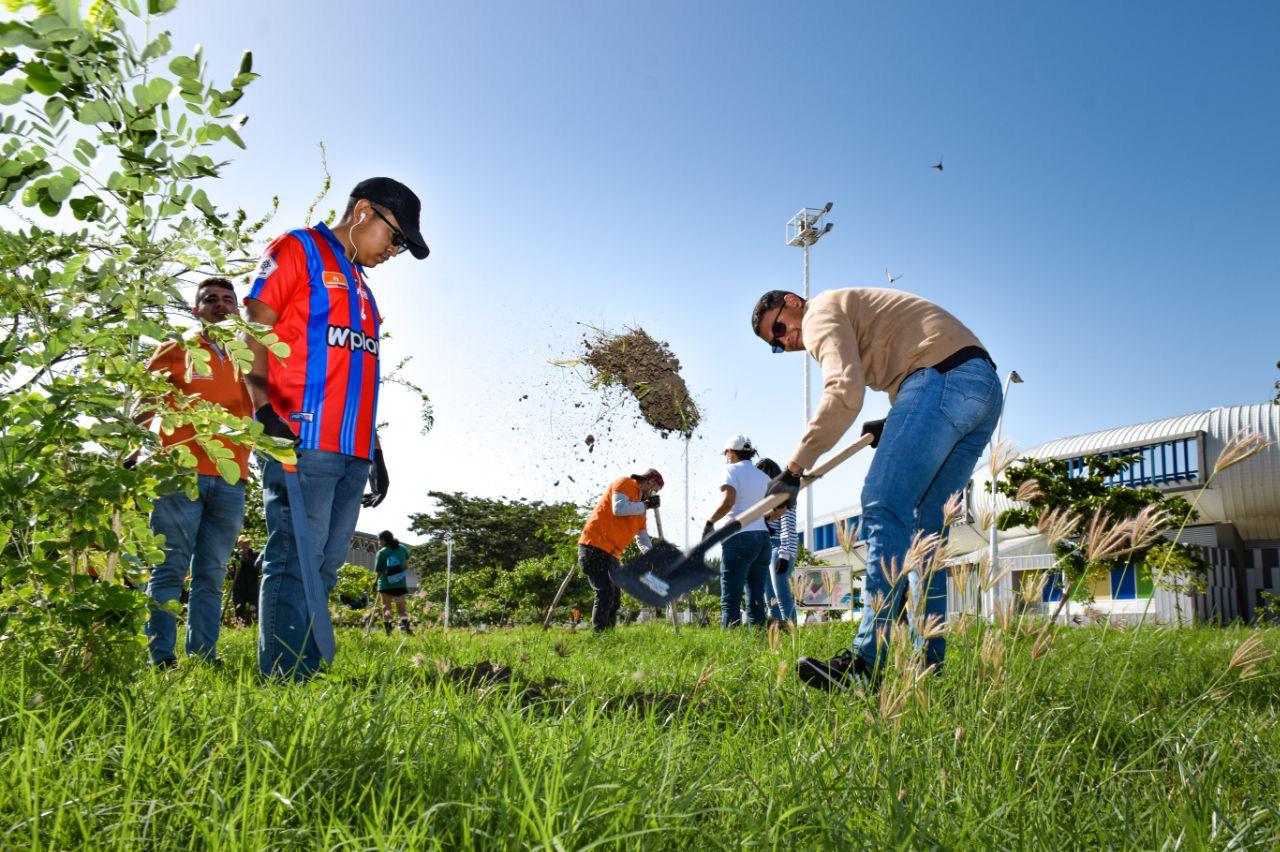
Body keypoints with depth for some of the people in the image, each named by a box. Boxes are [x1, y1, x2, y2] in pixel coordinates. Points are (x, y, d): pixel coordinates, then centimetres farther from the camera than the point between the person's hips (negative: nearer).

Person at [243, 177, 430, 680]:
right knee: (295, 561, -11)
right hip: (300, 441, -8)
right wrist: (265, 411, -19)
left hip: (352, 451, 8)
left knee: (323, 568, 6)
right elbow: (253, 332, -7)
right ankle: (283, 682, -9)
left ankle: (307, 677, 9)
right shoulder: (299, 249, 4)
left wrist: (374, 449, 20)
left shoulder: (360, 286, 27)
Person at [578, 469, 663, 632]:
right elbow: (619, 509, -23)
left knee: (615, 598, 10)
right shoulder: (624, 484, -4)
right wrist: (646, 505, -11)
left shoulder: (640, 508, 21)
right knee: (606, 594, -17)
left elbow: (643, 540, 23)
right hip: (595, 547, -10)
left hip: (612, 554, 10)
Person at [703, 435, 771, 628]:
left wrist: (709, 522, -5)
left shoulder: (732, 470, 0)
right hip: (763, 538, 7)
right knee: (756, 599, 8)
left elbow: (728, 501, -16)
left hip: (738, 538, -6)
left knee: (731, 599, -8)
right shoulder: (764, 477, 19)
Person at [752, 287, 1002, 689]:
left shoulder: (822, 312, 3)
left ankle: (868, 662, -23)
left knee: (885, 508, -16)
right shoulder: (857, 312, 33)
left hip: (942, 377, -10)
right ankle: (928, 663, 6)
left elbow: (845, 392, -15)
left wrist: (794, 468, -12)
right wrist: (892, 426, 21)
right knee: (925, 525, 9)